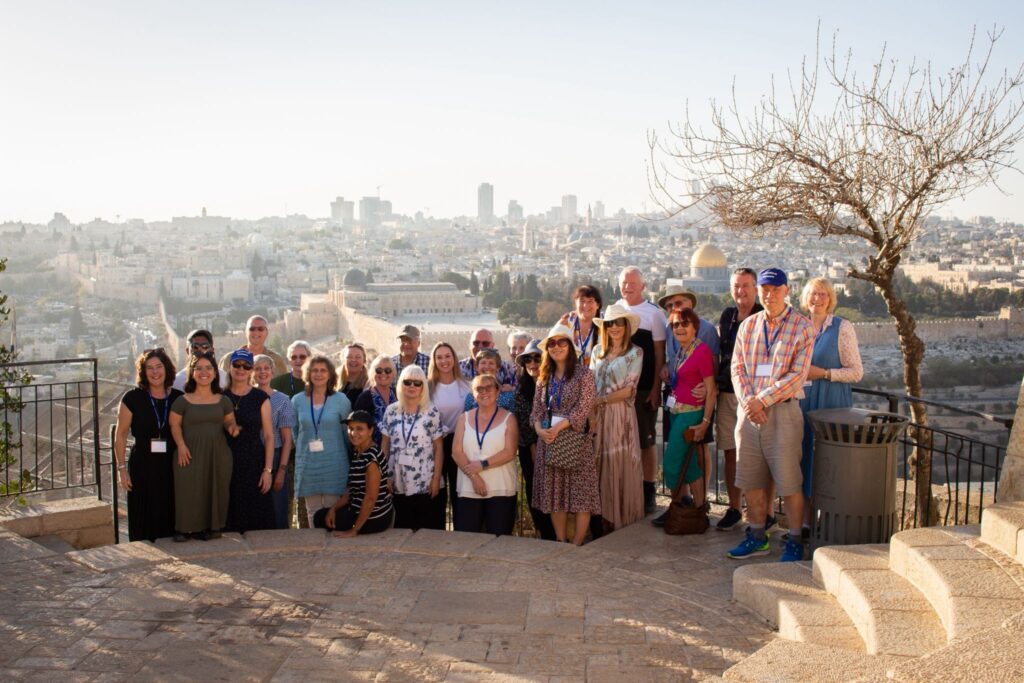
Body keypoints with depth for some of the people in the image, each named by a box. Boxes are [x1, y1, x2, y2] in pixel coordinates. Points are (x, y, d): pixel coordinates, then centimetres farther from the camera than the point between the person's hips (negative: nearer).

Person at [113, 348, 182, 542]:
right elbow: (120, 435, 0)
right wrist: (122, 468, -5)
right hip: (142, 468, -2)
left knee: (170, 521, 5)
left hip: (171, 468, 2)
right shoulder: (132, 398, -2)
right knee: (144, 525, 2)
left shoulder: (179, 398, 4)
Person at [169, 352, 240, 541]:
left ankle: (212, 527, 13)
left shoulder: (223, 400, 10)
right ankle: (186, 528, 3)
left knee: (216, 491, 2)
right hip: (191, 454, -2)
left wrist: (232, 427, -7)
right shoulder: (182, 401, 2)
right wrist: (181, 444, -12)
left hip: (218, 454, 3)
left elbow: (229, 421, 16)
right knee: (190, 491, -7)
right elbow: (175, 424, 2)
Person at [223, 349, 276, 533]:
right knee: (230, 518, 0)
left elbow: (268, 436, 1)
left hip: (254, 462, -1)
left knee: (257, 517, -5)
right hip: (227, 464, 1)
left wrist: (268, 470, -6)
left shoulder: (260, 398, 3)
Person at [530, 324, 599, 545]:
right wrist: (539, 428, -11)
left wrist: (558, 427, -19)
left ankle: (577, 544, 3)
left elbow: (584, 409, -12)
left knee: (580, 493, -5)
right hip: (548, 439, 5)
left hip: (576, 438, -5)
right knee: (553, 493, 8)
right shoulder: (544, 377, 13)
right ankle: (560, 542, 18)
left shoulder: (584, 374, -3)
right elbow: (537, 409, 10)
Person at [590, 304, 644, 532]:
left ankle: (621, 517, 8)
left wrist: (600, 400, -9)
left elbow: (628, 390, -7)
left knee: (619, 465, -1)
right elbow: (590, 383, 9)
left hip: (620, 414, -4)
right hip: (597, 416, 4)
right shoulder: (598, 351, 12)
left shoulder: (635, 353, -1)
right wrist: (590, 412, -6)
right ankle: (600, 516, 12)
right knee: (598, 464, 4)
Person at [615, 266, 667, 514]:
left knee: (646, 442, 3)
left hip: (644, 389, -3)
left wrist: (656, 388, -8)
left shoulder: (654, 313, -1)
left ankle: (648, 492, 13)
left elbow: (660, 354, -3)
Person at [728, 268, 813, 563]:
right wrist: (747, 400, -9)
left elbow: (797, 375, -10)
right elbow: (737, 367, 8)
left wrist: (762, 400, -14)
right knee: (751, 479, 10)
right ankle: (757, 536, 22)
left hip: (782, 410, -4)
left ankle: (794, 541, 11)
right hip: (748, 411, 5)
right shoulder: (747, 326, 11)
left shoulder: (802, 327, -3)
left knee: (789, 481, -1)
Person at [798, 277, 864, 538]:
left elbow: (856, 372, -6)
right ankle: (805, 523, 15)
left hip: (832, 405, -5)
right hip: (803, 403, 5)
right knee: (804, 459, 6)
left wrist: (823, 373, -15)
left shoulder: (842, 327, -4)